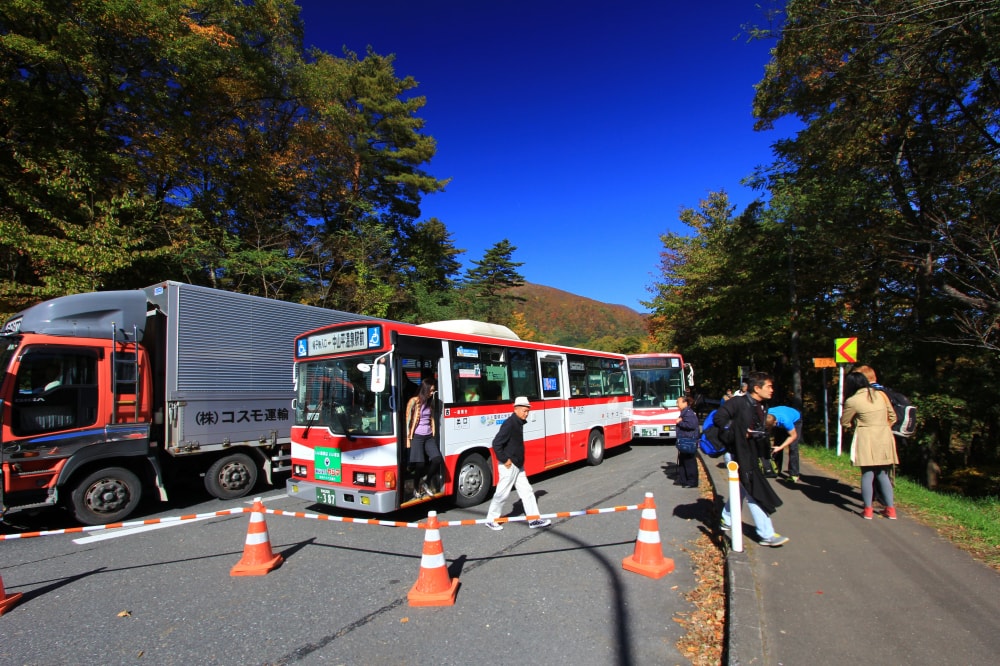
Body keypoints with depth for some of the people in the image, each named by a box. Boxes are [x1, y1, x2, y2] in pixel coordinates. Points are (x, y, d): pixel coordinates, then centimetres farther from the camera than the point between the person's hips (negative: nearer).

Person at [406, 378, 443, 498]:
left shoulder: (431, 402, 11)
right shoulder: (414, 401, -6)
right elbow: (408, 421, -5)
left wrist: (434, 435, 12)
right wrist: (408, 439, -7)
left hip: (429, 437, 5)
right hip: (417, 437, -5)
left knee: (437, 459, -13)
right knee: (420, 464, -7)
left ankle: (426, 482, 9)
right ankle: (416, 488, 15)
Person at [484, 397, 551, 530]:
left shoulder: (518, 423, 10)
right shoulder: (509, 424, -20)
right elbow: (496, 444, -25)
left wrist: (518, 460, 16)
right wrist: (505, 460, -20)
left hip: (518, 465, 9)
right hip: (509, 466, -9)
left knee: (527, 492, 11)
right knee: (502, 494, 3)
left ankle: (534, 519, 17)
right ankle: (491, 520, 18)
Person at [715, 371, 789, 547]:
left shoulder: (760, 407, 8)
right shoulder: (738, 402, -17)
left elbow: (758, 429, 14)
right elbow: (719, 418, -20)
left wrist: (760, 433, -10)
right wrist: (739, 434, -21)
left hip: (750, 455, 9)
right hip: (737, 454, -9)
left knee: (741, 490, 20)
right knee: (754, 494, -6)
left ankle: (727, 520, 38)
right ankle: (766, 535, 2)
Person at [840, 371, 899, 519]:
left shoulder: (852, 401, -8)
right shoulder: (881, 394, 7)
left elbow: (844, 422, 2)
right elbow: (892, 416, 15)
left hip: (866, 440, -5)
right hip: (885, 438, 5)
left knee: (867, 475, 3)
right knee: (883, 475, 15)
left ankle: (868, 510, 6)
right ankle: (890, 509, 17)